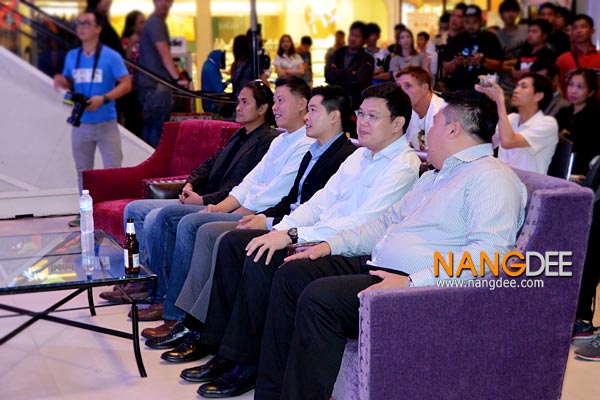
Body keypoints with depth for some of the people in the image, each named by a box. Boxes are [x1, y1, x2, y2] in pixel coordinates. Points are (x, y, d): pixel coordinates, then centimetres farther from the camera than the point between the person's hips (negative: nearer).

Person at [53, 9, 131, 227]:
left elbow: (126, 84, -9)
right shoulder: (72, 56, 9)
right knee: (83, 171, 11)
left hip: (106, 123, -5)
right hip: (80, 124, 5)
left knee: (112, 170, -6)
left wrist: (103, 99, -21)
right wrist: (62, 82, -6)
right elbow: (70, 83, 18)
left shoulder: (111, 57, -6)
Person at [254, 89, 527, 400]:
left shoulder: (491, 177, -10)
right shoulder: (435, 176, 25)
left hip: (423, 286, -10)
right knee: (291, 274, 2)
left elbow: (489, 252, -23)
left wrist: (411, 282, -29)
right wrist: (332, 244, 14)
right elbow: (389, 220, 30)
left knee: (319, 297, -27)